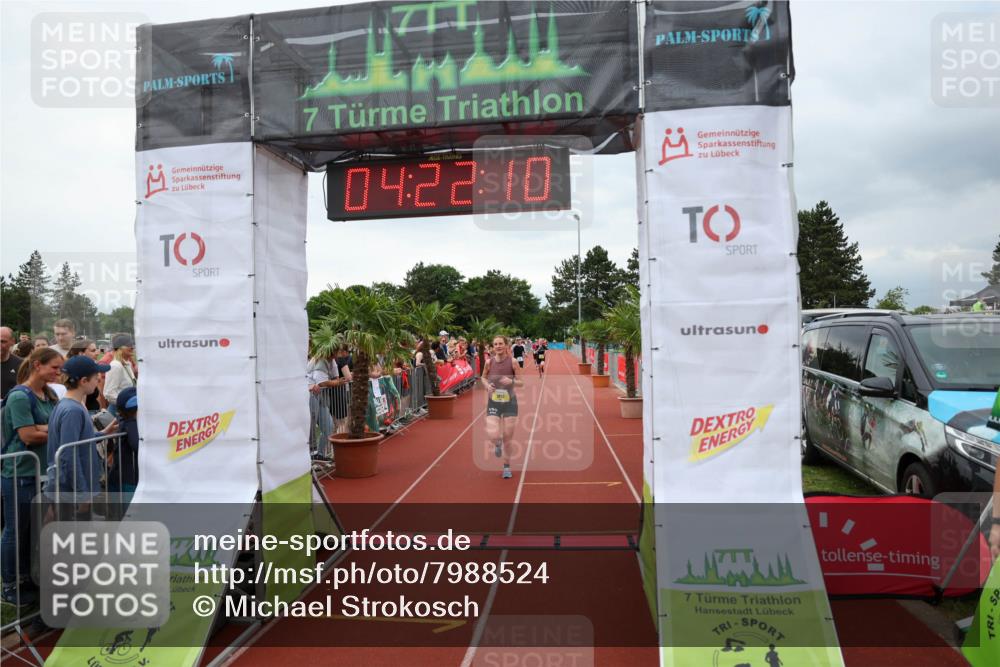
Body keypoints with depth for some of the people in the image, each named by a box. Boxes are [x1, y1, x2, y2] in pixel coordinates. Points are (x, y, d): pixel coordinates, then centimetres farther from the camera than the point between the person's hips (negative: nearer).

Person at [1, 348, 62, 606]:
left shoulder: (49, 396, 9)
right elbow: (28, 436, -19)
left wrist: (43, 429, -15)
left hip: (42, 471, 8)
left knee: (33, 530, 16)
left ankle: (25, 580, 29)